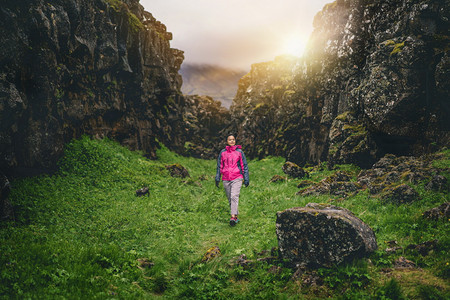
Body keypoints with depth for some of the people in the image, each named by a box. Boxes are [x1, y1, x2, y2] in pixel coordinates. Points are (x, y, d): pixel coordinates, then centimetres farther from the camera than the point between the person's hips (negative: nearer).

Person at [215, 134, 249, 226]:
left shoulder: (239, 152, 3)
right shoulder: (222, 152, 8)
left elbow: (244, 166, 7)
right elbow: (219, 166, 14)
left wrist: (246, 179, 5)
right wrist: (217, 178, 10)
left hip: (237, 178, -3)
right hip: (226, 179, 3)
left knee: (234, 196, -19)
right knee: (230, 199, 8)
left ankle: (233, 217, -24)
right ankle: (236, 216, 20)